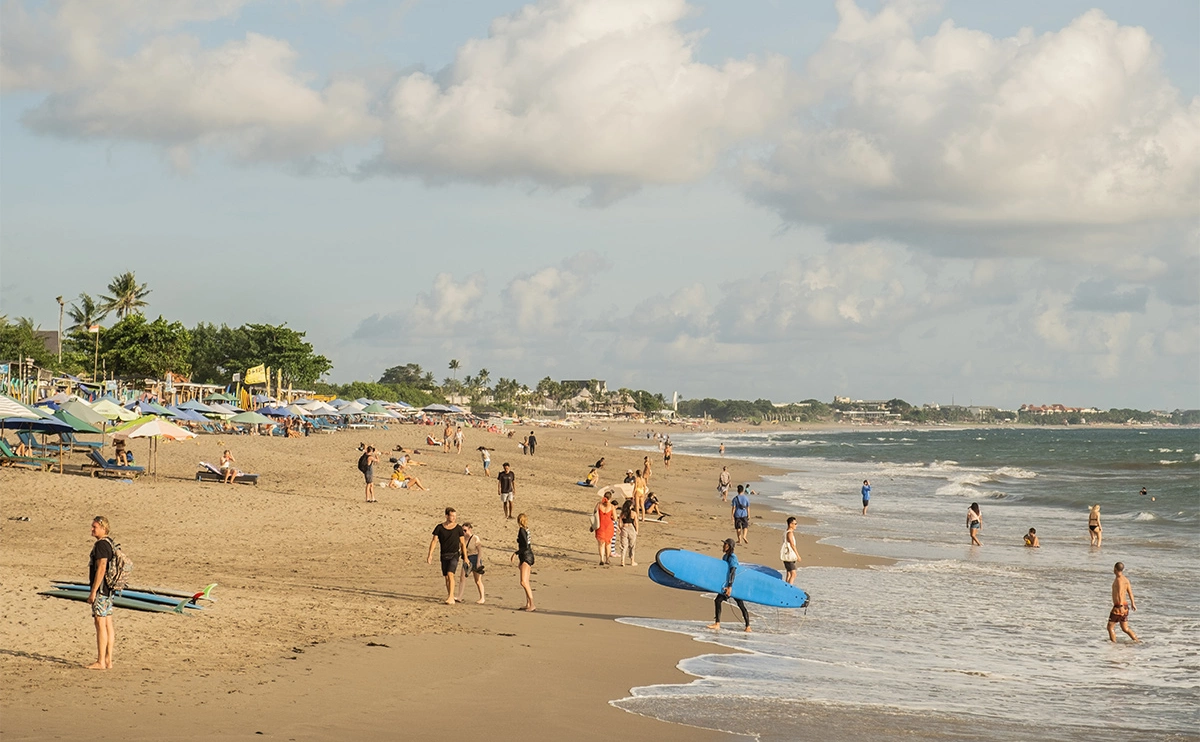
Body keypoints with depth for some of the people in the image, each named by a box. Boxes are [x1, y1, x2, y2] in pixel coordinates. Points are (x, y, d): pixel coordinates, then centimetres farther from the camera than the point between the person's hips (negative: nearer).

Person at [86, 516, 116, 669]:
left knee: (100, 623, -7)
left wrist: (93, 591, -20)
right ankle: (108, 660, 12)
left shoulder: (101, 544, -16)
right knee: (108, 624, 10)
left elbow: (101, 568, -22)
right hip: (108, 590, 10)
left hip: (101, 589, -10)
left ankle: (100, 662, -6)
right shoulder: (110, 543, 15)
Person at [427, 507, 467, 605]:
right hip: (444, 555, 3)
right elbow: (434, 541, 0)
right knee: (446, 577, 8)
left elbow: (462, 543, 4)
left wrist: (465, 557, 3)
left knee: (450, 574, -19)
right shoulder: (439, 527, 1)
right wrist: (430, 555, -8)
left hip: (454, 555, -3)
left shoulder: (458, 528, -1)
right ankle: (450, 596, 22)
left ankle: (451, 597, -21)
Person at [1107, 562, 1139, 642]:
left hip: (1118, 606, -8)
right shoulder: (1126, 579, 10)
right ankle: (1137, 641, 11)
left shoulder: (1119, 579, -16)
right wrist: (1132, 603, 33)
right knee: (1125, 629, 15)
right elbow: (1130, 592, 20)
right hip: (1125, 606, 8)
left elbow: (1120, 593, -29)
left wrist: (1121, 606, -39)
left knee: (1110, 627, 1)